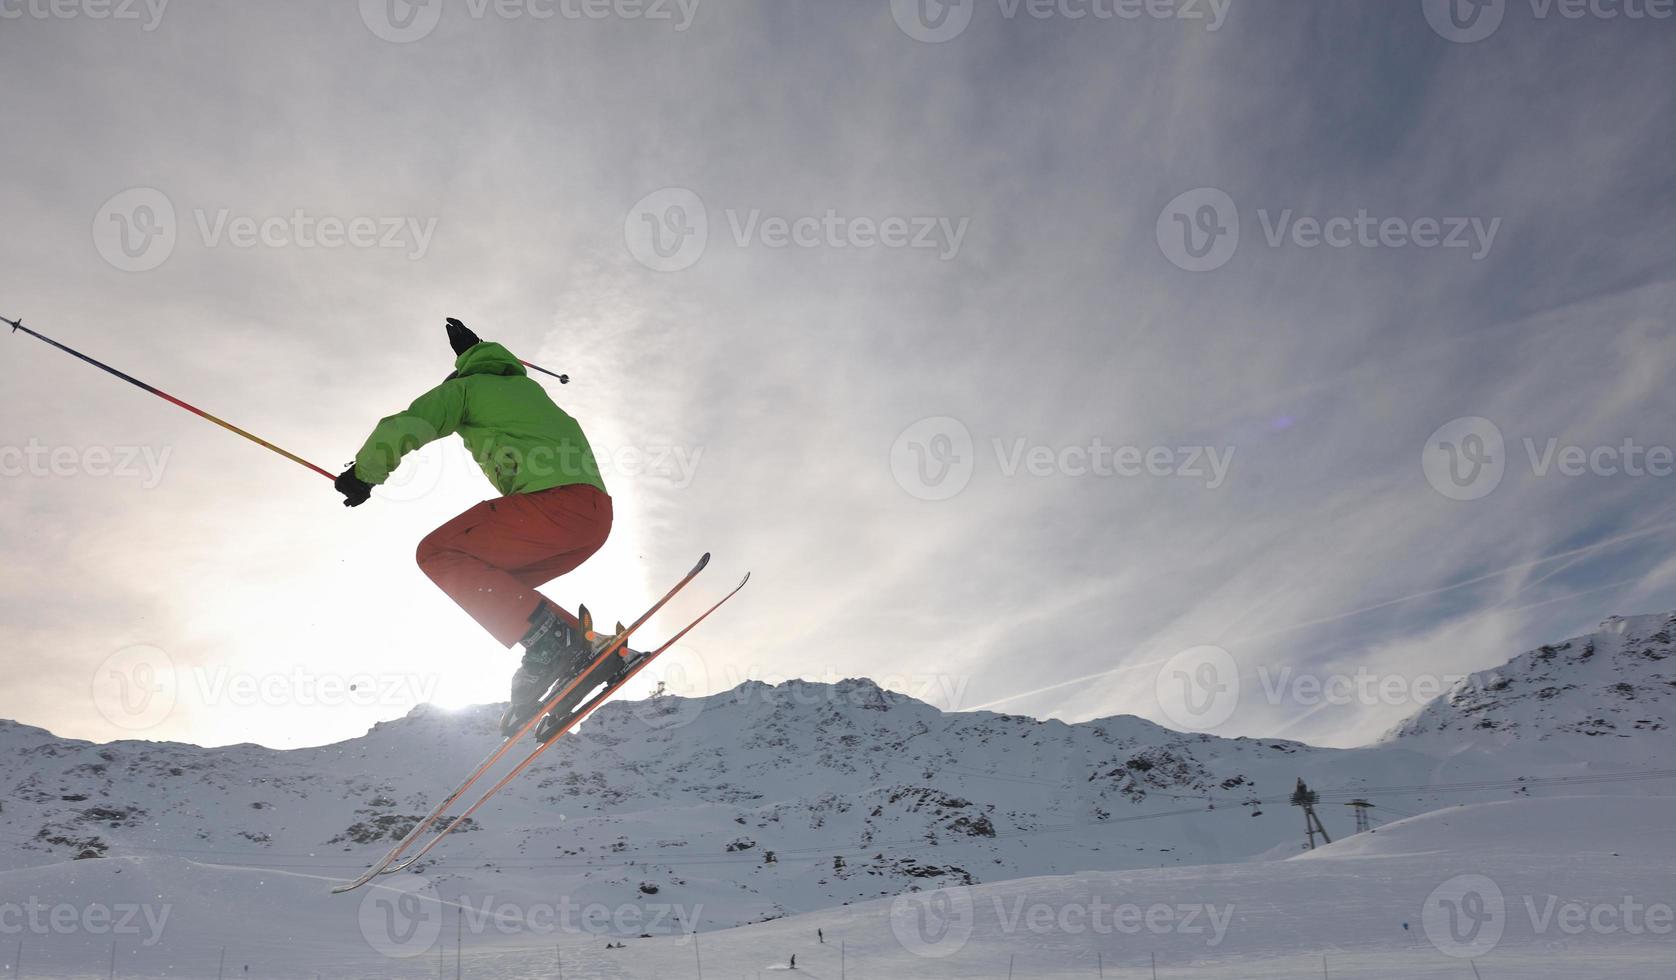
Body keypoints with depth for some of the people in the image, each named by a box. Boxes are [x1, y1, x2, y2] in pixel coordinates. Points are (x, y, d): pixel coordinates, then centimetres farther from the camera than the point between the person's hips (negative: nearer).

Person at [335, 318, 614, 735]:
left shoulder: (463, 388, 15)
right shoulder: (526, 385, 34)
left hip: (555, 500, -8)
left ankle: (546, 637, -15)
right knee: (497, 589, 19)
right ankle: (584, 644, 2)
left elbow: (399, 430, 4)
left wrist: (363, 474, 21)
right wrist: (474, 349, 71)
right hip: (598, 513, 8)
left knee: (437, 553, 2)